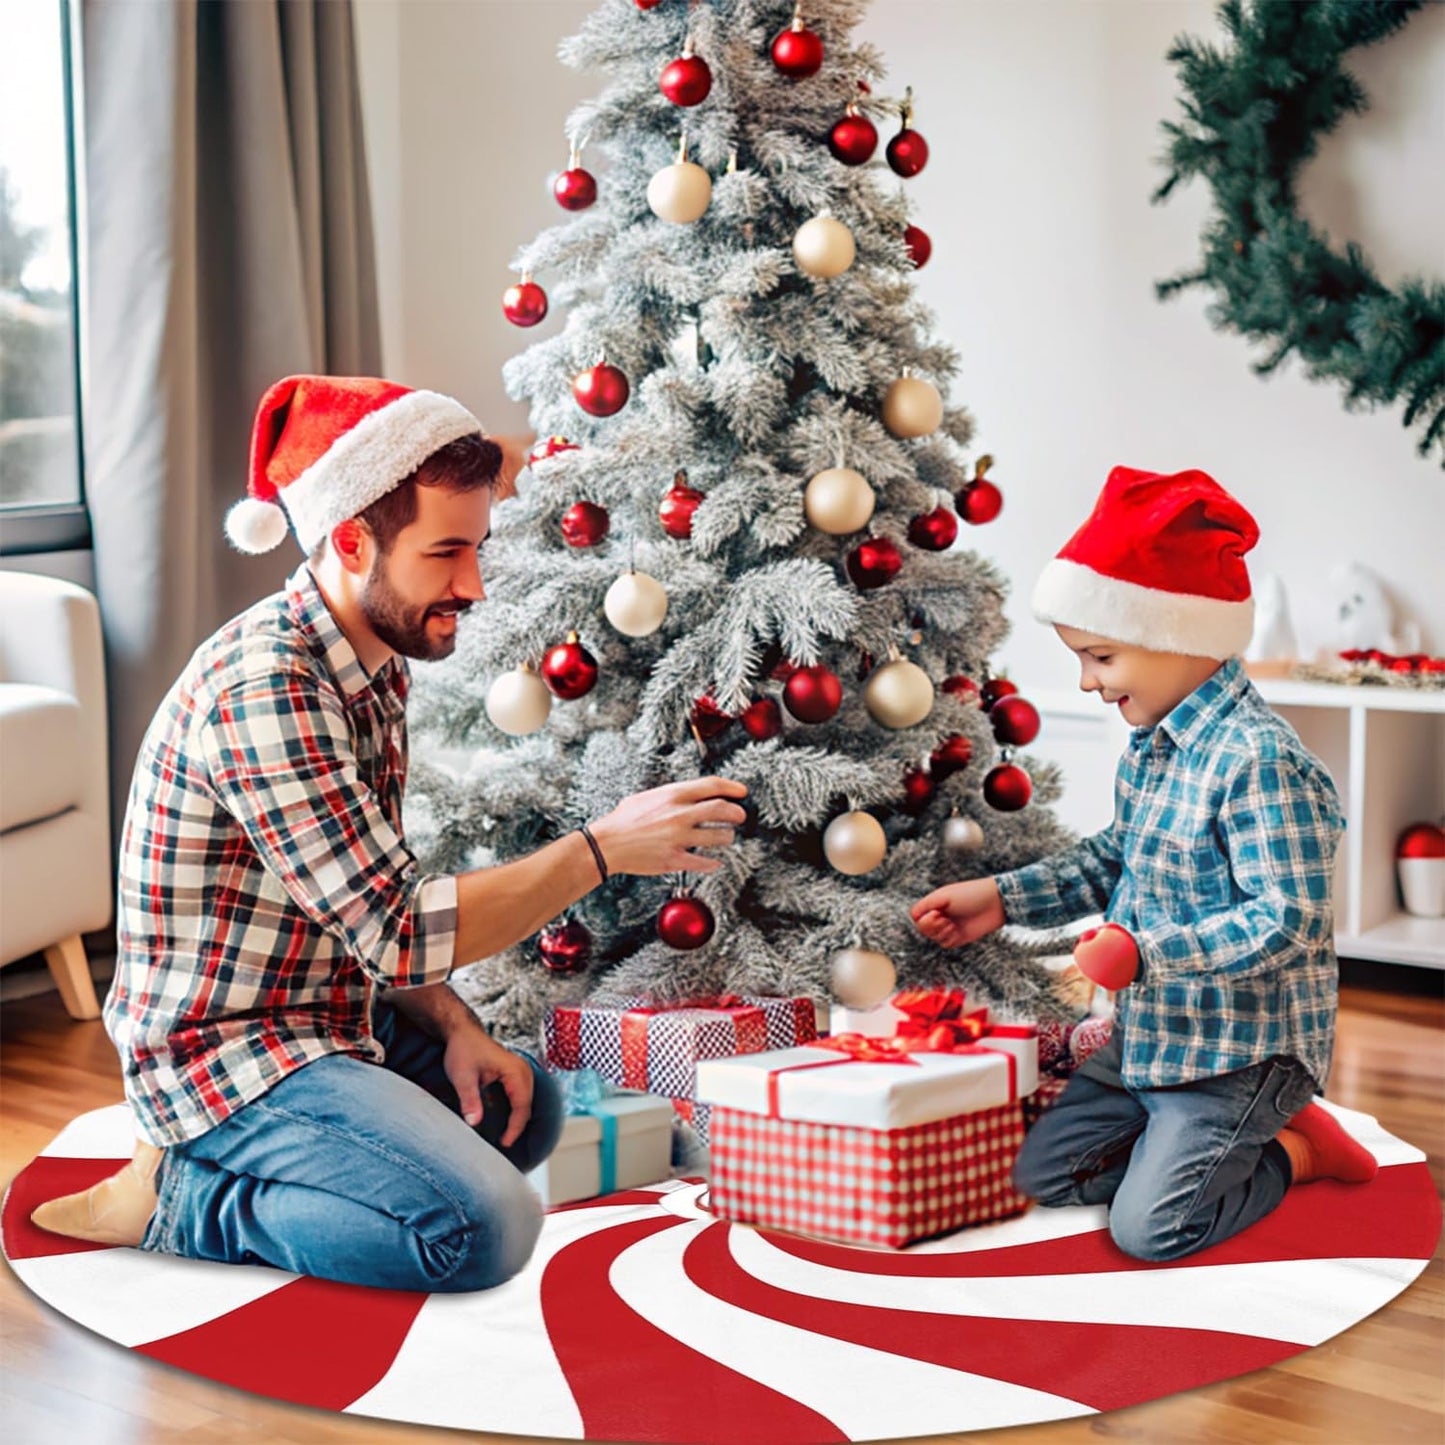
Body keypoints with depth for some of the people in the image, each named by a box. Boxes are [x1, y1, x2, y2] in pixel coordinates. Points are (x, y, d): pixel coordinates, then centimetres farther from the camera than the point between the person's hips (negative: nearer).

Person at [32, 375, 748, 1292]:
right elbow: (402, 933, -28)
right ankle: (179, 1201, -7)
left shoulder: (378, 667, 6)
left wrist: (454, 1028, -3)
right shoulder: (264, 690, -26)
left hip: (328, 1020, 10)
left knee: (526, 1107, 24)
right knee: (488, 1227, -24)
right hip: (222, 1048, -10)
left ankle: (260, 1164, 12)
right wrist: (602, 850, -25)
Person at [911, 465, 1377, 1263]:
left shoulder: (1260, 761, -25)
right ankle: (1226, 1140, 19)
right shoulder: (1149, 746, 4)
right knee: (1044, 1173, 10)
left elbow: (1288, 922, -28)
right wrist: (1003, 898, 10)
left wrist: (1147, 952, -32)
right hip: (1147, 1039, 9)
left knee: (1149, 1227, -14)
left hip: (1240, 1051, -9)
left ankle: (1291, 1149, 11)